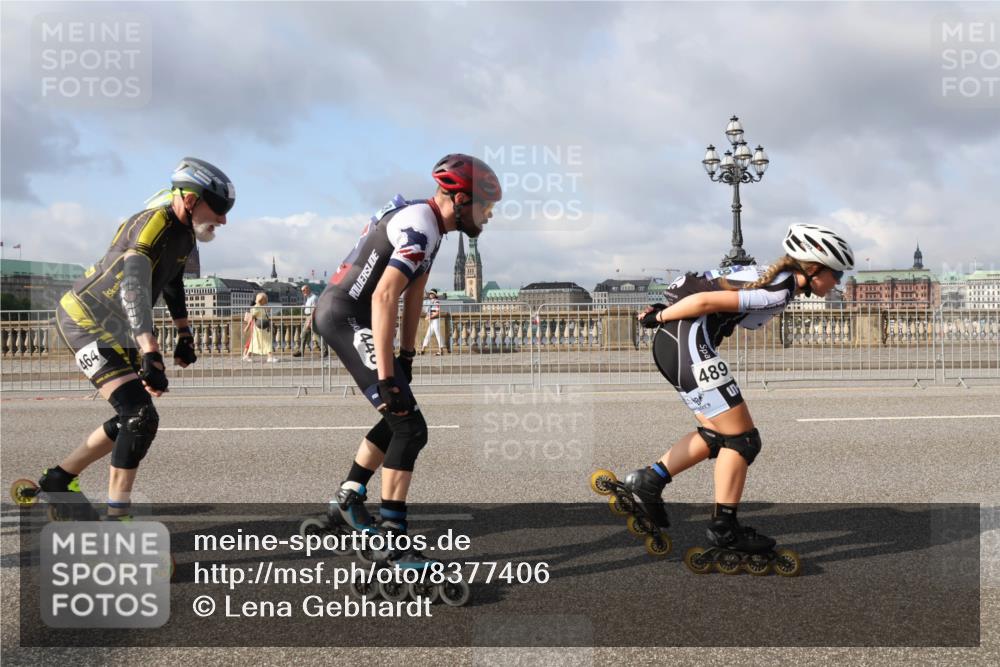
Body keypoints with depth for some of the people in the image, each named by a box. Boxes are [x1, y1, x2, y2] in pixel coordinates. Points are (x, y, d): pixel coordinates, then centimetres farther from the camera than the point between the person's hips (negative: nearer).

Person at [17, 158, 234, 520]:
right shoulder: (155, 222, -24)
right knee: (141, 417, -19)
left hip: (115, 328, 10)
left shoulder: (184, 232, 6)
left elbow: (172, 284, 23)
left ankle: (57, 481, 29)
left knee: (133, 418, 13)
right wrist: (151, 355, -47)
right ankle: (117, 517, -10)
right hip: (84, 318, -10)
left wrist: (185, 335, 24)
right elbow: (134, 288, -37)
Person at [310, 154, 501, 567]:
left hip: (338, 314, 10)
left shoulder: (426, 222, 11)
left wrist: (407, 356, 16)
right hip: (346, 317, -10)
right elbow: (384, 297, -30)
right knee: (410, 427, -10)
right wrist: (386, 377, -29)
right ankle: (394, 544, -5)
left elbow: (414, 295, 15)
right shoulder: (421, 229, -21)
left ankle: (346, 499, 30)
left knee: (399, 418, 18)